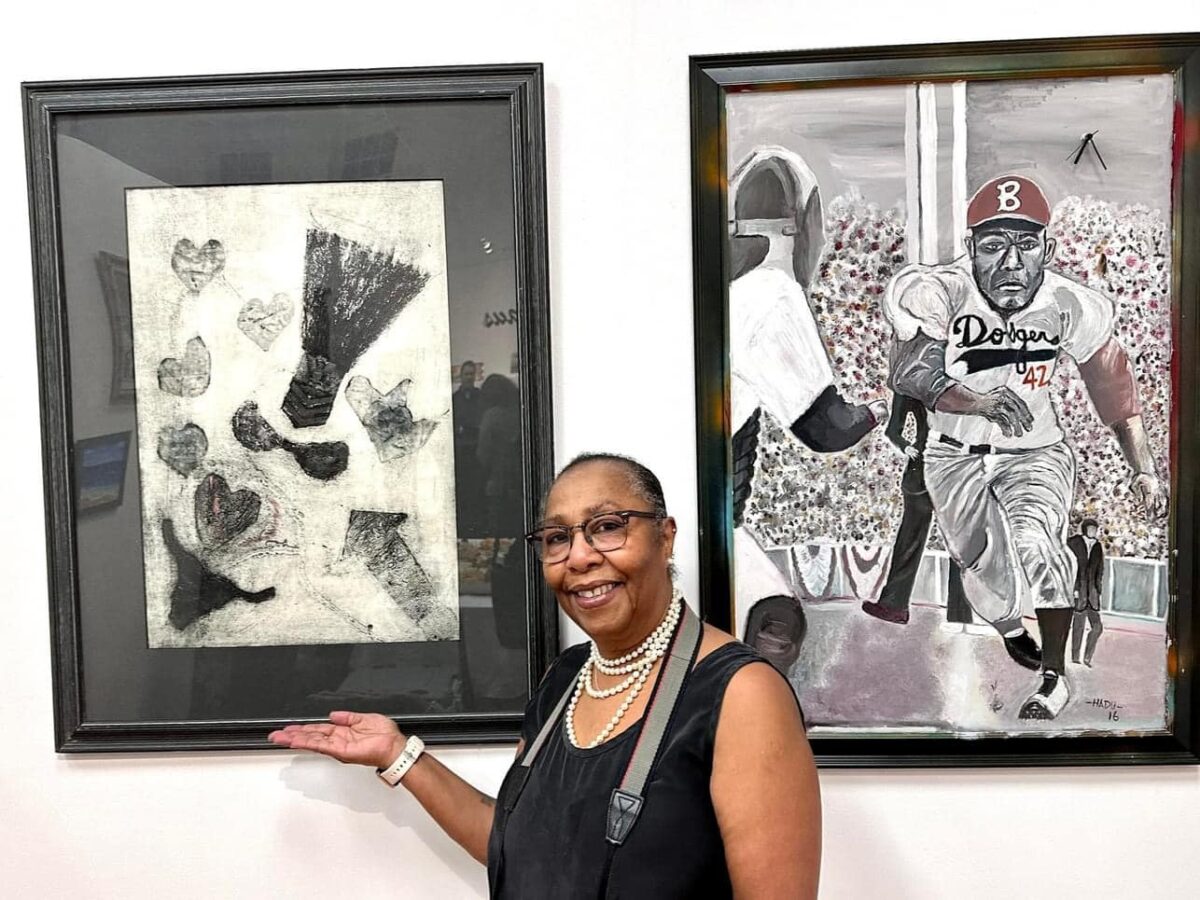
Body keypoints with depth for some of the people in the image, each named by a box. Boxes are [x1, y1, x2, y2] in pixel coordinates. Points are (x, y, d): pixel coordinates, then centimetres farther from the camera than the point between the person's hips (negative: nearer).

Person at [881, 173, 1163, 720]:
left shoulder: (1070, 306, -14)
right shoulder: (935, 292, -24)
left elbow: (1115, 390, 0)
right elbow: (908, 374, -37)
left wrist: (1144, 470, 7)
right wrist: (978, 402, -54)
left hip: (1035, 452, 1)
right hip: (956, 456, 0)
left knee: (1036, 543, -23)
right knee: (986, 575, 5)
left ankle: (1055, 677, -1)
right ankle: (1009, 626, 42)